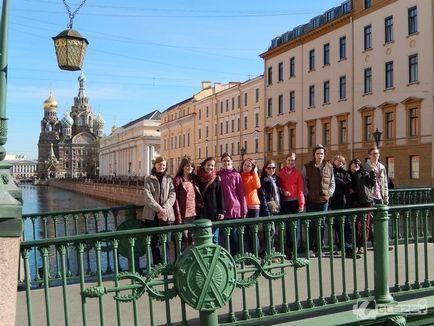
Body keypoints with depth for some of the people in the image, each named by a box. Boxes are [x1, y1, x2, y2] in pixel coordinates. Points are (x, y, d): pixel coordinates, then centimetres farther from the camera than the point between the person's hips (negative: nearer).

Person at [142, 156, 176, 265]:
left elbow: (172, 195, 0)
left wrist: (164, 208, -14)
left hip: (167, 214, 1)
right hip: (152, 215, -1)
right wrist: (159, 209, -15)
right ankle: (157, 265, 12)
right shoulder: (149, 179, 5)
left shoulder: (169, 179, 9)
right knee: (154, 241, 3)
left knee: (166, 241, 1)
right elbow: (148, 197, -5)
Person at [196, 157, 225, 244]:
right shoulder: (197, 178, 1)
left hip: (214, 212, 1)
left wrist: (221, 211, -3)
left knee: (214, 238, 8)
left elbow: (220, 196, 3)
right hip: (201, 212, -1)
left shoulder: (216, 179, 4)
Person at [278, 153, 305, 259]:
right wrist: (283, 191, -8)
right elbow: (279, 185, 13)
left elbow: (301, 189, 0)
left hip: (296, 201, -1)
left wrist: (301, 203, -6)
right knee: (288, 225, -2)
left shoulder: (298, 173, 5)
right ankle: (289, 249, 5)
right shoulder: (281, 172, 9)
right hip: (285, 201, 1)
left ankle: (295, 249, 4)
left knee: (297, 225, -2)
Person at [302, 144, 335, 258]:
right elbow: (303, 183, 0)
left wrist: (329, 193, 2)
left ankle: (318, 248, 15)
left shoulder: (329, 167, 10)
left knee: (321, 225, 6)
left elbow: (332, 183, 15)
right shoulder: (307, 167, 2)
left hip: (324, 200, 3)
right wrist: (307, 194, -10)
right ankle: (310, 249, 3)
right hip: (311, 200, -3)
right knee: (311, 225, -2)